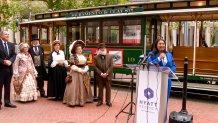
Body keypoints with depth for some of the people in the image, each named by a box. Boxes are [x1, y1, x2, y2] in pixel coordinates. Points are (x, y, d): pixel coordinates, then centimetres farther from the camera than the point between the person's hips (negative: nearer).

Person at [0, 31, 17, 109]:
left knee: (7, 86, 12)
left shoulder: (11, 45, 11)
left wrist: (10, 61, -11)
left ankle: (7, 102, 21)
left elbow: (14, 55, 6)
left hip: (9, 68, 6)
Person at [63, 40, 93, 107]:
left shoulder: (83, 56, 13)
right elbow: (73, 66, -14)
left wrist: (85, 70, -10)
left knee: (83, 87, 9)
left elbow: (86, 65, 10)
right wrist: (80, 70, -18)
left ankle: (82, 100, 18)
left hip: (83, 74, 6)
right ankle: (73, 101, -1)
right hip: (75, 73, -6)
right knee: (75, 87, -6)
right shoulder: (73, 56, -7)